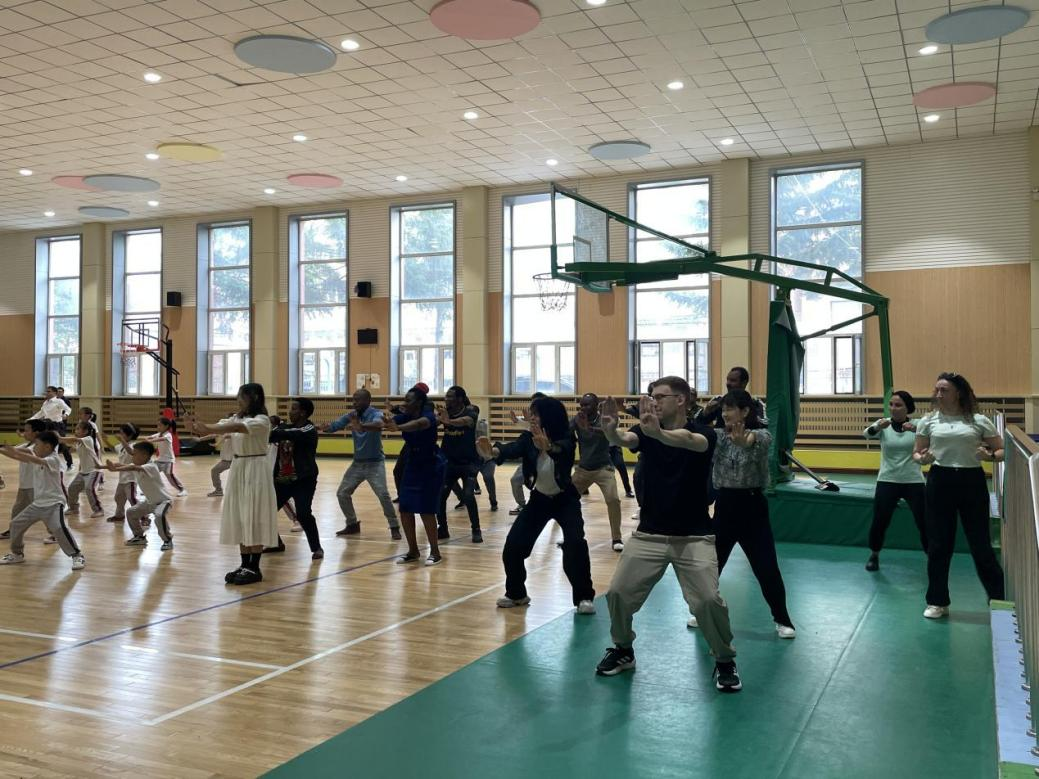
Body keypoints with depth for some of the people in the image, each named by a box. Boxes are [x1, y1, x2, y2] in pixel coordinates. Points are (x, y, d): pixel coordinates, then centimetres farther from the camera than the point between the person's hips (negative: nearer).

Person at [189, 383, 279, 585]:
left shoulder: (262, 420, -13)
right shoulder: (238, 417, 12)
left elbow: (238, 428, -30)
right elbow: (220, 426, -4)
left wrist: (207, 430, -40)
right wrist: (200, 428, -25)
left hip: (255, 471, -8)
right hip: (238, 470, 8)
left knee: (254, 520, -4)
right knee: (240, 519, 9)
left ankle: (254, 568, 2)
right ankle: (245, 565, 17)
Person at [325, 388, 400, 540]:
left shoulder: (375, 414, -17)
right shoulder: (351, 416, 0)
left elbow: (379, 425, -41)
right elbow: (333, 426, -6)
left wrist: (361, 426, -60)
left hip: (375, 463, -6)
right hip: (357, 463, 6)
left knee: (383, 494, -19)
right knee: (342, 493, 7)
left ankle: (394, 528, -5)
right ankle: (352, 524, 25)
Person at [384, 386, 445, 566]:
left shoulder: (428, 416, -21)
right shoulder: (405, 416, -1)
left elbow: (419, 424, -44)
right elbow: (389, 421, -18)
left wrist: (398, 428, -62)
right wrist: (387, 420, -44)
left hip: (431, 467, -7)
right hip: (412, 465, 7)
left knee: (426, 510, -8)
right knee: (405, 509, 4)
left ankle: (435, 552, 6)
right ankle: (413, 551, 17)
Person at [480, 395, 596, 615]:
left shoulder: (566, 439, -22)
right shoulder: (529, 438, -14)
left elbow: (562, 451, -45)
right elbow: (513, 449, -34)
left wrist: (547, 446, -69)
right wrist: (493, 451, -57)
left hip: (565, 499, -4)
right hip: (539, 499, 4)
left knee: (575, 544, -24)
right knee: (513, 545, -3)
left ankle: (584, 597, -8)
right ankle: (516, 593, 20)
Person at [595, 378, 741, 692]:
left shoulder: (703, 433, -11)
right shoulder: (646, 431, -1)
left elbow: (689, 441, -36)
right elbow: (623, 440, -23)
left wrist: (658, 433, -58)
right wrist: (610, 430, -48)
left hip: (693, 537, -3)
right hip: (648, 534, 3)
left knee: (708, 600, -13)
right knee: (618, 592, 0)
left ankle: (725, 662, 13)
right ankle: (623, 651, 27)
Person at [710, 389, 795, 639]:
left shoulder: (761, 435, -8)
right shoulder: (719, 436, 3)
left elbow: (755, 440, -33)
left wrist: (744, 441, -57)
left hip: (752, 506, -3)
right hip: (724, 505, 4)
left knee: (767, 568, -1)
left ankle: (782, 620, 17)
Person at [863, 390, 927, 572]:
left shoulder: (917, 424, -2)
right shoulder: (883, 424, -2)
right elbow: (867, 433, -23)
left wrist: (916, 430, -43)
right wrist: (878, 427, -45)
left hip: (913, 482, 0)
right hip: (887, 481, 0)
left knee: (925, 523, -1)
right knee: (879, 522, -1)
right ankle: (874, 556, 23)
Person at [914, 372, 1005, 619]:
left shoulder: (979, 421, 0)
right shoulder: (928, 421, 4)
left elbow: (1002, 451, 5)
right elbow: (917, 452, 10)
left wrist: (989, 456, -16)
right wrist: (922, 459, -13)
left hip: (971, 482, -1)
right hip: (940, 482, 2)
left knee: (980, 543, 3)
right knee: (938, 544, 6)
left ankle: (999, 600, 20)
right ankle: (938, 602, 19)